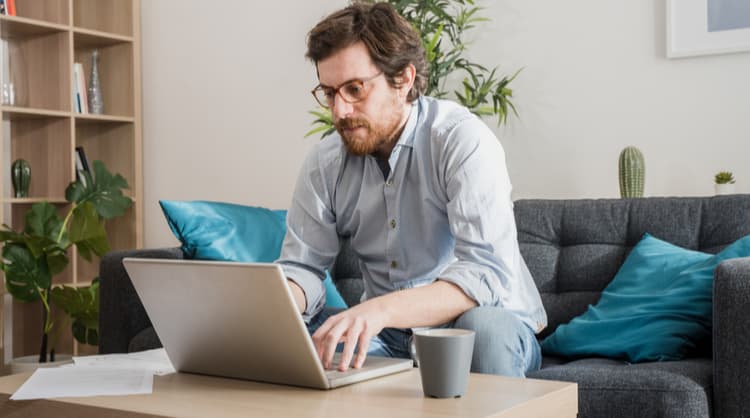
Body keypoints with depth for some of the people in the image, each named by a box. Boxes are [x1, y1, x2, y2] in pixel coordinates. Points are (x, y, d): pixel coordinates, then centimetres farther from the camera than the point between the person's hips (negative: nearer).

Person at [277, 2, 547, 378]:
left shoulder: (462, 140, -19)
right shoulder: (322, 165, -1)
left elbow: (487, 273, -29)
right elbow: (302, 268, 1)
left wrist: (380, 309, -44)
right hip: (387, 334, 4)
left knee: (484, 326, -37)